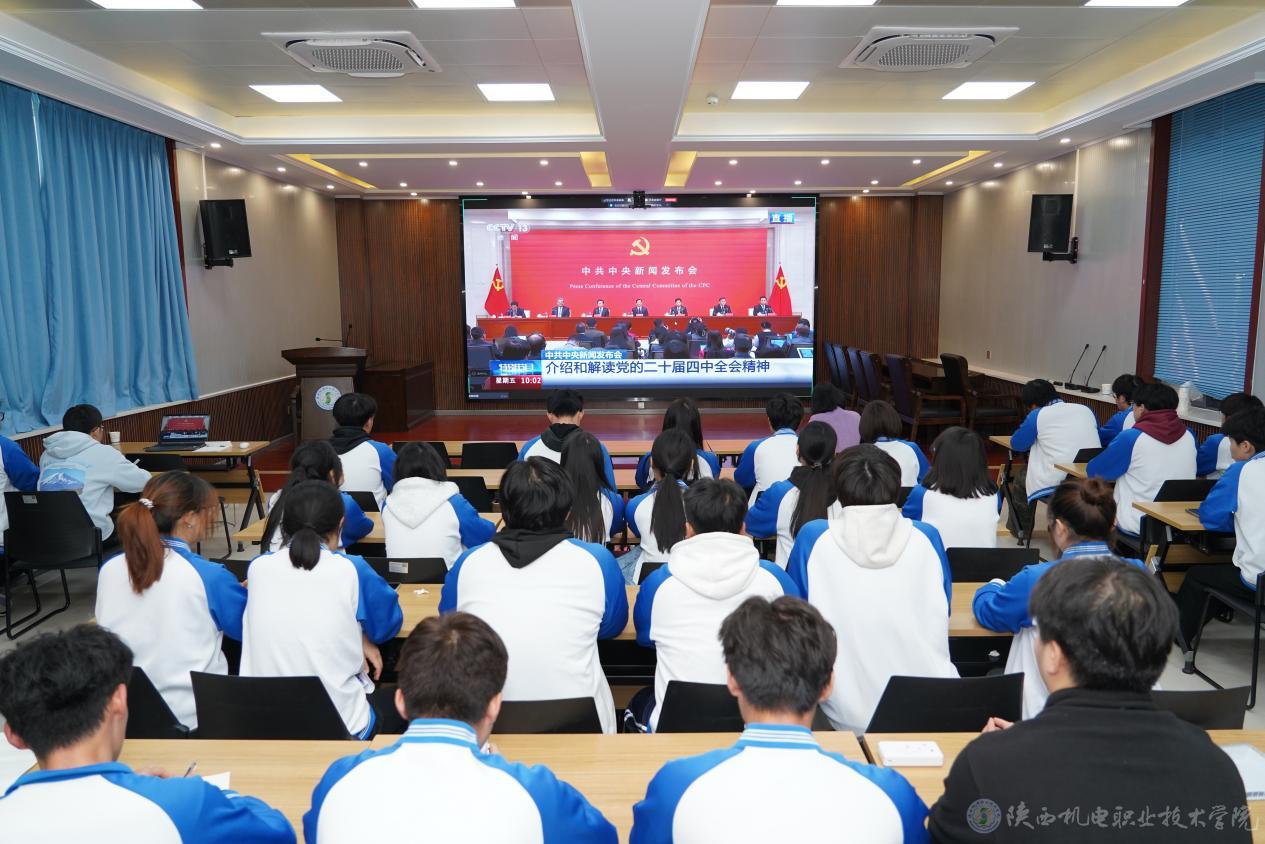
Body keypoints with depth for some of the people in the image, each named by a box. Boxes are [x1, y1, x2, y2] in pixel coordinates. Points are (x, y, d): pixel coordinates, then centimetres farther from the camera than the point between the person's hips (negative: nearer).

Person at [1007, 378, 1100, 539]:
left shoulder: (1037, 415, -1)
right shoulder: (1086, 409, 12)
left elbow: (1016, 444, 8)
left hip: (1056, 486, -5)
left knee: (1020, 474, 25)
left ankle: (1021, 528, 40)